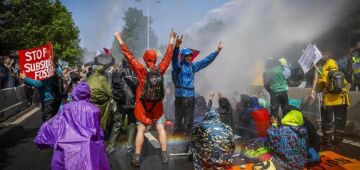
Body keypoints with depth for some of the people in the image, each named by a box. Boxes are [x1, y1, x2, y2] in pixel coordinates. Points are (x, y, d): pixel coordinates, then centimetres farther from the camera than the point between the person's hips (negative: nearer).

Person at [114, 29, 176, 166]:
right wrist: (171, 39, 13)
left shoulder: (141, 70, -15)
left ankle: (136, 158, 9)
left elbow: (129, 55, -13)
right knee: (160, 129, 10)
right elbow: (168, 55, 2)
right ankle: (164, 155, 15)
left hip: (143, 105, -2)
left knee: (141, 130, 4)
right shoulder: (160, 69, -9)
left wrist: (120, 40, -6)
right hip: (157, 105, 2)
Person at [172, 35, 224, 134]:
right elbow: (174, 57, -23)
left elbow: (207, 60, 15)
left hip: (191, 97, 5)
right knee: (178, 118, 0)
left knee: (189, 120, 12)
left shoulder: (193, 66, 11)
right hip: (180, 96, -5)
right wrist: (177, 46, -42)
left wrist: (217, 51, 12)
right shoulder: (178, 66, -4)